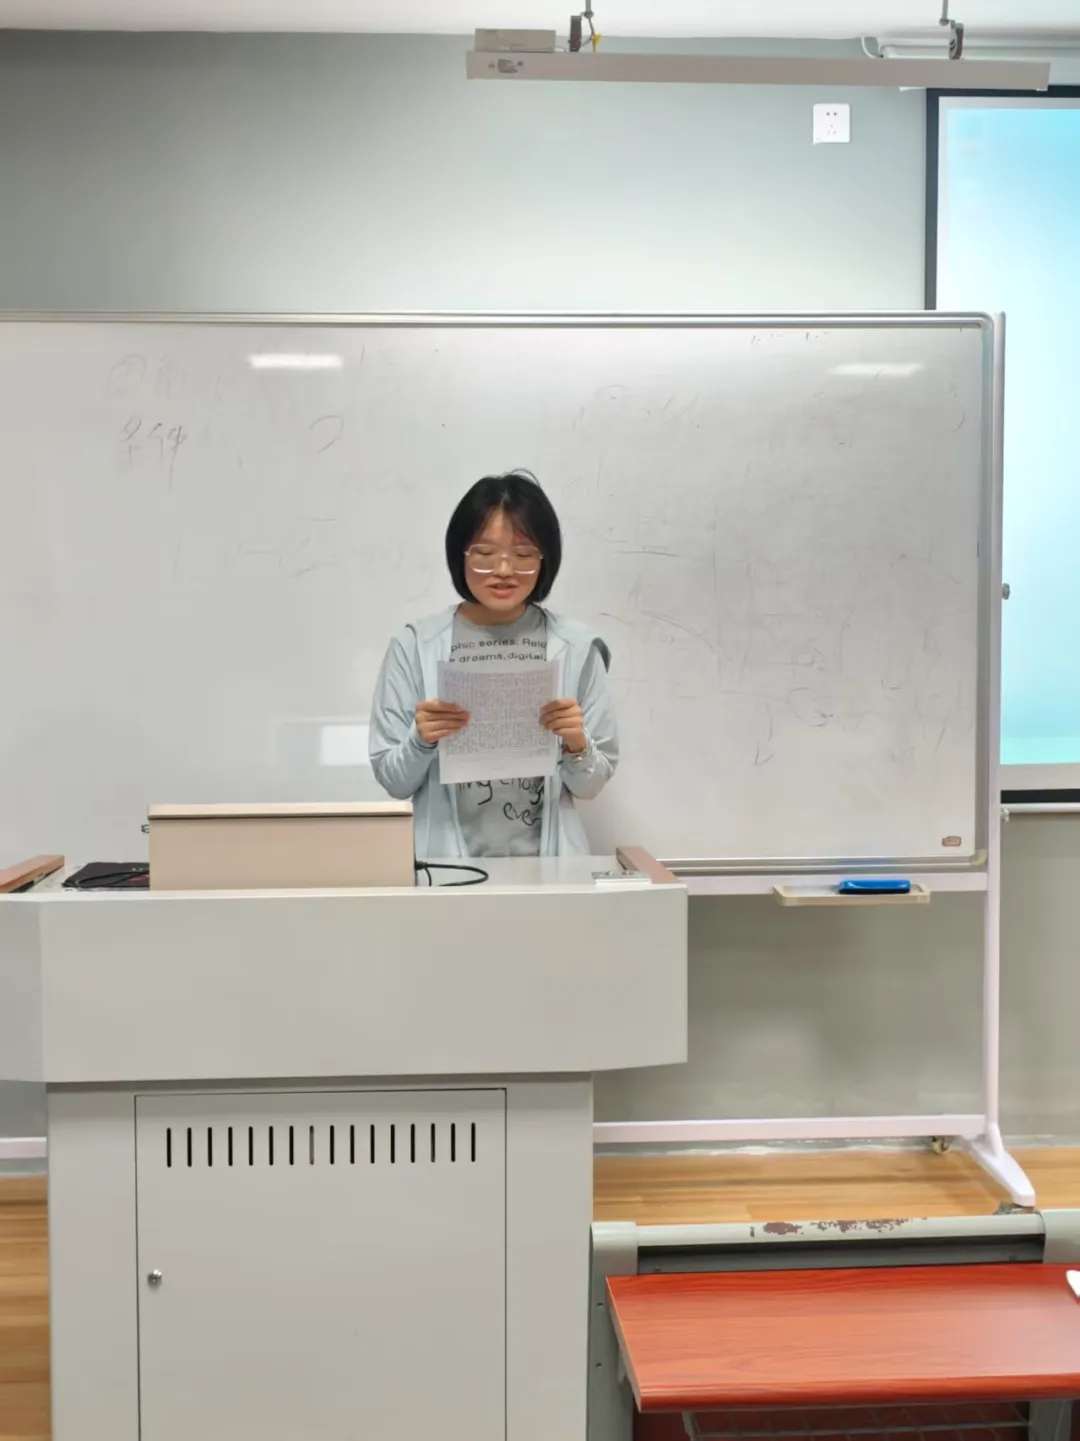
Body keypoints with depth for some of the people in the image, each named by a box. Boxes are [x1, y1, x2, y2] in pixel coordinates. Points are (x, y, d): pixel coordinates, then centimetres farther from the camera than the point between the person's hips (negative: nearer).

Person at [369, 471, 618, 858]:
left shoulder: (577, 647, 1)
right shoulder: (415, 645, -1)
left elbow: (590, 785, 7)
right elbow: (393, 781, 4)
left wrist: (577, 747, -11)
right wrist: (421, 741, -13)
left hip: (548, 862, 1)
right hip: (447, 864, 0)